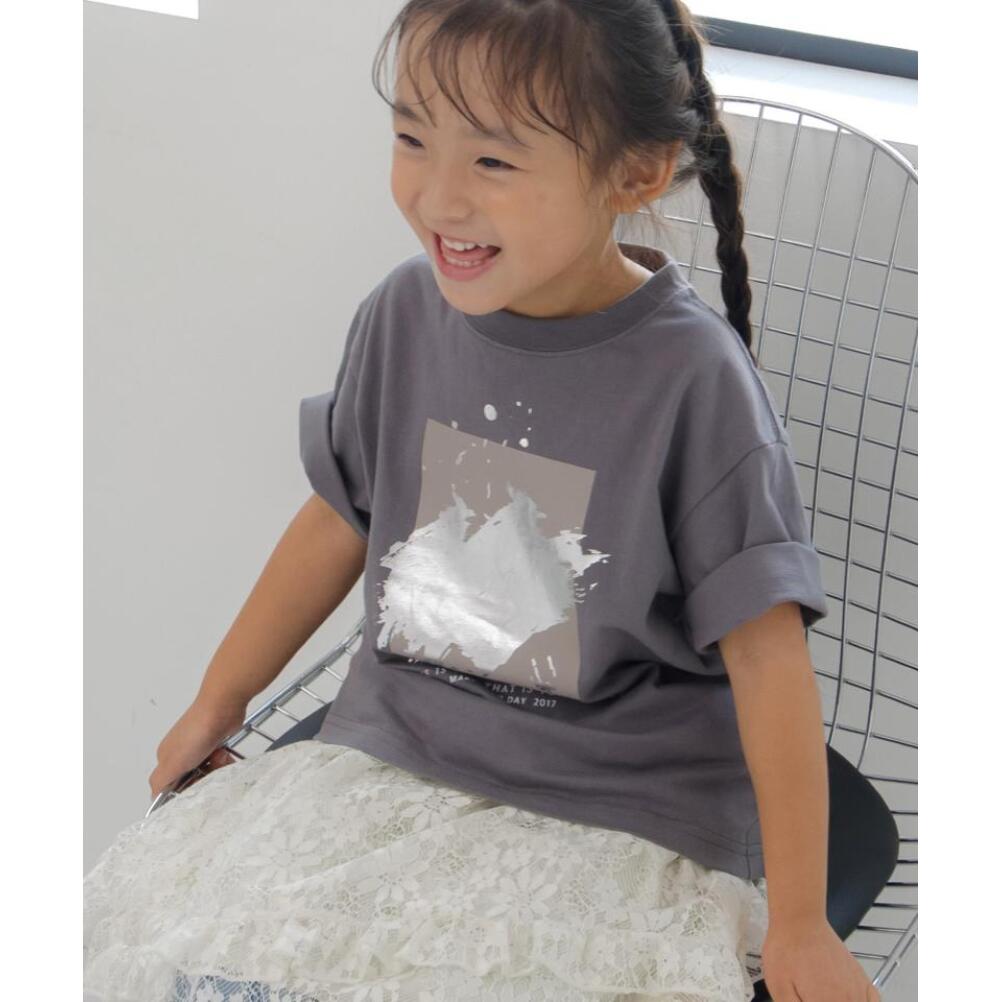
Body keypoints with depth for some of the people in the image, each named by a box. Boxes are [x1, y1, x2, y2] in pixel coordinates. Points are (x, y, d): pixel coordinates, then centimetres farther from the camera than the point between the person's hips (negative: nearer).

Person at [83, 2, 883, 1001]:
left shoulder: (694, 378, -17)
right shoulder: (407, 309, -3)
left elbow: (766, 647, -13)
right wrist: (217, 702, 21)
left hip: (620, 811, -3)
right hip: (393, 753, 4)